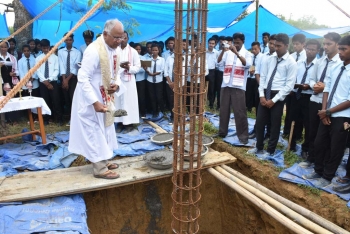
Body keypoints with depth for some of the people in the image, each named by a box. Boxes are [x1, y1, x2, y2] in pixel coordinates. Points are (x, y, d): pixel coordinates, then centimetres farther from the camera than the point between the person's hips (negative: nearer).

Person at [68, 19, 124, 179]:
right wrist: (95, 102, -29)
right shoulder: (94, 50, -24)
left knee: (104, 130, 17)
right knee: (95, 132, 0)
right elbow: (82, 78, -26)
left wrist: (116, 84, -8)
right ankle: (100, 169, 10)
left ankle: (103, 161, 32)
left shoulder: (114, 49, 2)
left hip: (105, 97, 9)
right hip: (91, 99, -9)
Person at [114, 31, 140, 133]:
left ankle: (129, 123, 9)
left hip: (129, 80, -2)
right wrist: (120, 65, -19)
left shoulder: (133, 51, 2)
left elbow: (138, 66, 0)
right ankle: (119, 122, 15)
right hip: (117, 79, 2)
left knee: (129, 101, 1)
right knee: (117, 100, 5)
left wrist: (129, 68, -17)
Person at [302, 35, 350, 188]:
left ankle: (327, 177, 26)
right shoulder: (335, 68, 5)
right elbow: (327, 89, 8)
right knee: (319, 144, 15)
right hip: (327, 115, 6)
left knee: (335, 149, 8)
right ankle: (318, 171, 35)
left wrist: (328, 111, -13)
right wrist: (324, 110, -4)